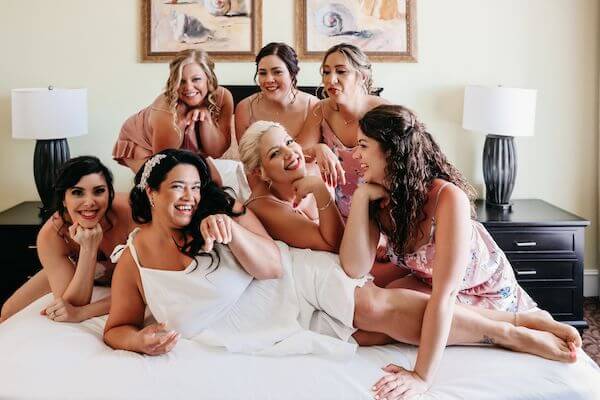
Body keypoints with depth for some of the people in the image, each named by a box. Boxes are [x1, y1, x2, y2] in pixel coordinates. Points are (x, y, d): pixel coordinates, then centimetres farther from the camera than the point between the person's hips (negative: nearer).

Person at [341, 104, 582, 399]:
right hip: (428, 280, 6)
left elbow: (444, 294, -39)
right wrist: (360, 196, -32)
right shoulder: (378, 199, -15)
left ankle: (524, 321, -9)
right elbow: (356, 269, -26)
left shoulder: (448, 198, -34)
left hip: (486, 290, -6)